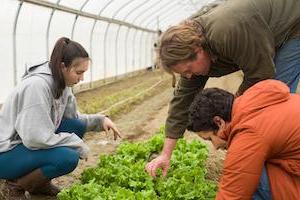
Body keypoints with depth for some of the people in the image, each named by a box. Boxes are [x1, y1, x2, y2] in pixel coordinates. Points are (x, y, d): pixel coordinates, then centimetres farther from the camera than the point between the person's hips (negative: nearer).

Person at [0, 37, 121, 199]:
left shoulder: (62, 84, -2)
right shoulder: (37, 85, -28)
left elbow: (73, 118, 10)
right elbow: (36, 138, -30)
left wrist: (101, 120, -7)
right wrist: (77, 143, -20)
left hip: (30, 142, 9)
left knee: (77, 126, -3)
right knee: (68, 157, -26)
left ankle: (39, 182, 8)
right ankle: (15, 186, -3)